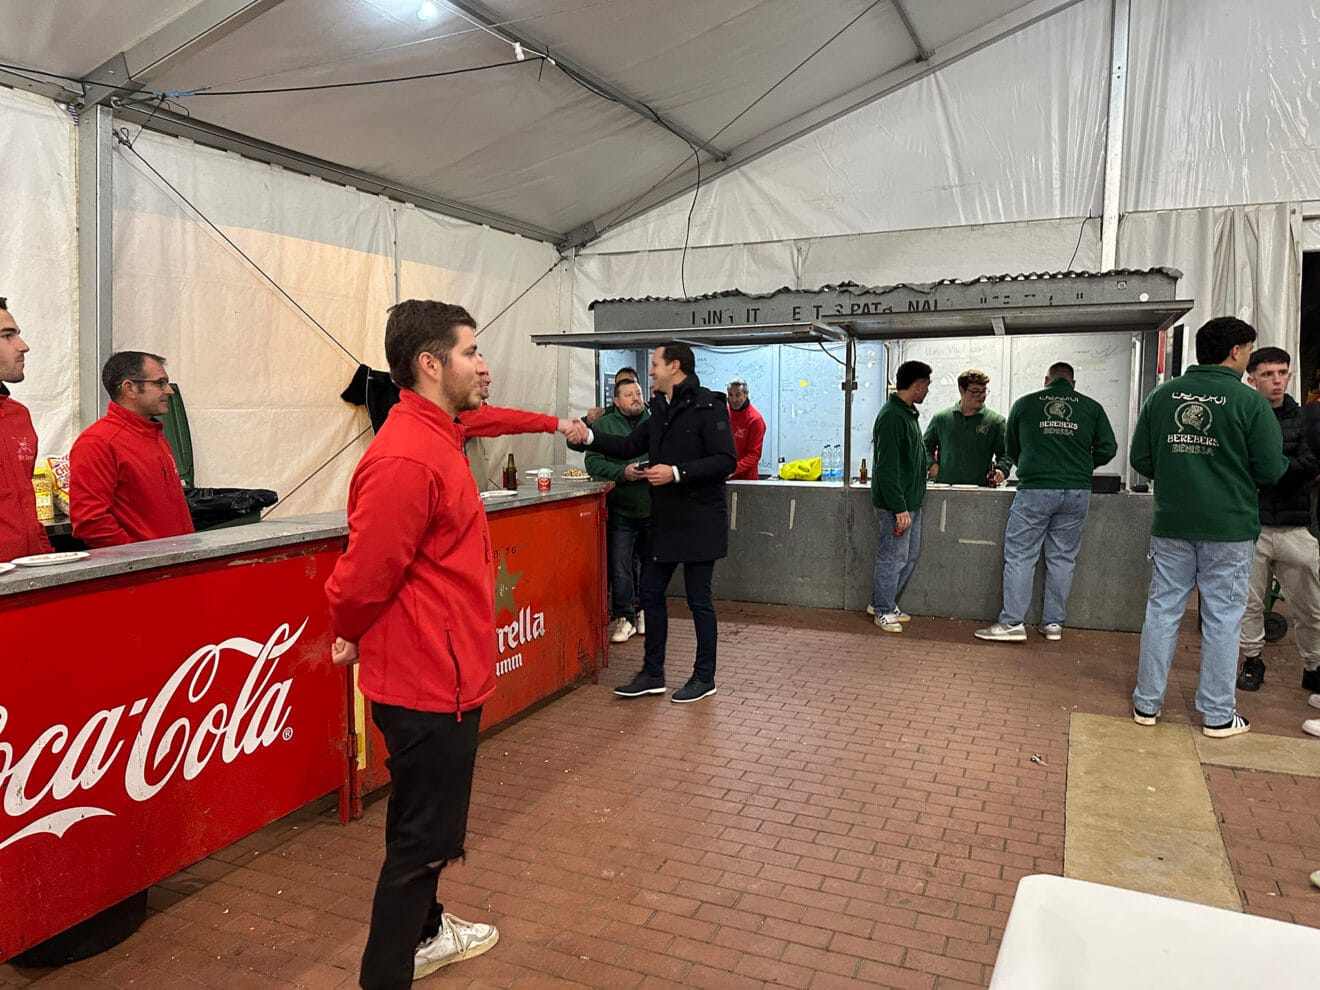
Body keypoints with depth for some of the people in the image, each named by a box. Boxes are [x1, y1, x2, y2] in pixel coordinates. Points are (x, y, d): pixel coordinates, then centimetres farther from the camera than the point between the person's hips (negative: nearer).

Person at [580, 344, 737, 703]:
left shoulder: (707, 406, -13)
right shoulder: (661, 409, 12)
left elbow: (726, 460, -19)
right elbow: (629, 446, 18)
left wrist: (677, 472, -22)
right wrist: (590, 437, 5)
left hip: (699, 522, -8)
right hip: (664, 521, 8)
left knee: (698, 599, 2)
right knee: (651, 593, 12)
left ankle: (704, 677, 18)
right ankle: (652, 674, 24)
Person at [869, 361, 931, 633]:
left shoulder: (907, 413, 14)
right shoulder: (891, 417, -18)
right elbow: (887, 467, -22)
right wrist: (899, 508, -24)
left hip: (910, 500, 10)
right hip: (895, 503, -10)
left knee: (910, 554, 16)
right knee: (894, 556, -1)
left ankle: (883, 602, 27)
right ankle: (883, 611, 13)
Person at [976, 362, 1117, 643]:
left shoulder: (1024, 404, 6)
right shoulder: (1092, 407, 8)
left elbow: (1011, 449, 15)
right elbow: (1108, 448, 7)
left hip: (1034, 490, -2)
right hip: (1077, 492, 2)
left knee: (1020, 556, 1)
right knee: (1063, 558, 9)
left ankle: (1013, 622, -2)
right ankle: (1053, 623, 14)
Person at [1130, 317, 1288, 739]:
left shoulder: (1161, 396, 0)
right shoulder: (1250, 402, -10)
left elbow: (1140, 459, 4)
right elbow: (1270, 470, -7)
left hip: (1171, 524, 3)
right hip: (1228, 529, -3)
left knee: (1162, 611, 10)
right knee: (1222, 619, 7)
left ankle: (1147, 703, 16)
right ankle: (1218, 715, 16)